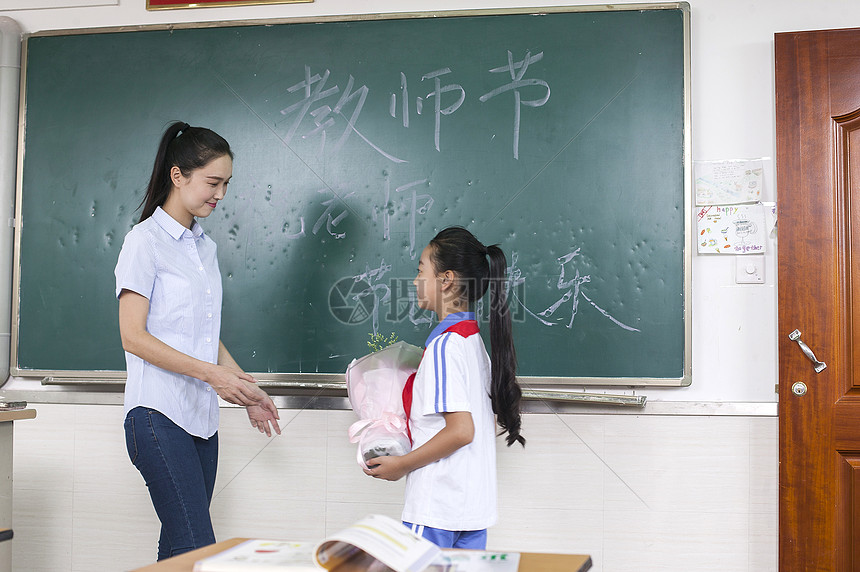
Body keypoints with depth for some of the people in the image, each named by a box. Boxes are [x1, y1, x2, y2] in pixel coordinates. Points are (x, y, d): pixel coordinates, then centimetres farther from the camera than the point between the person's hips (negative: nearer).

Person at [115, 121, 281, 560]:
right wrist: (212, 374, -18)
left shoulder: (204, 246, 17)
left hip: (201, 418, 7)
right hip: (159, 415, -7)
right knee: (195, 547, -14)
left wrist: (246, 392, 17)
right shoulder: (146, 240, -5)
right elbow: (133, 337, -12)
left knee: (180, 548, 6)